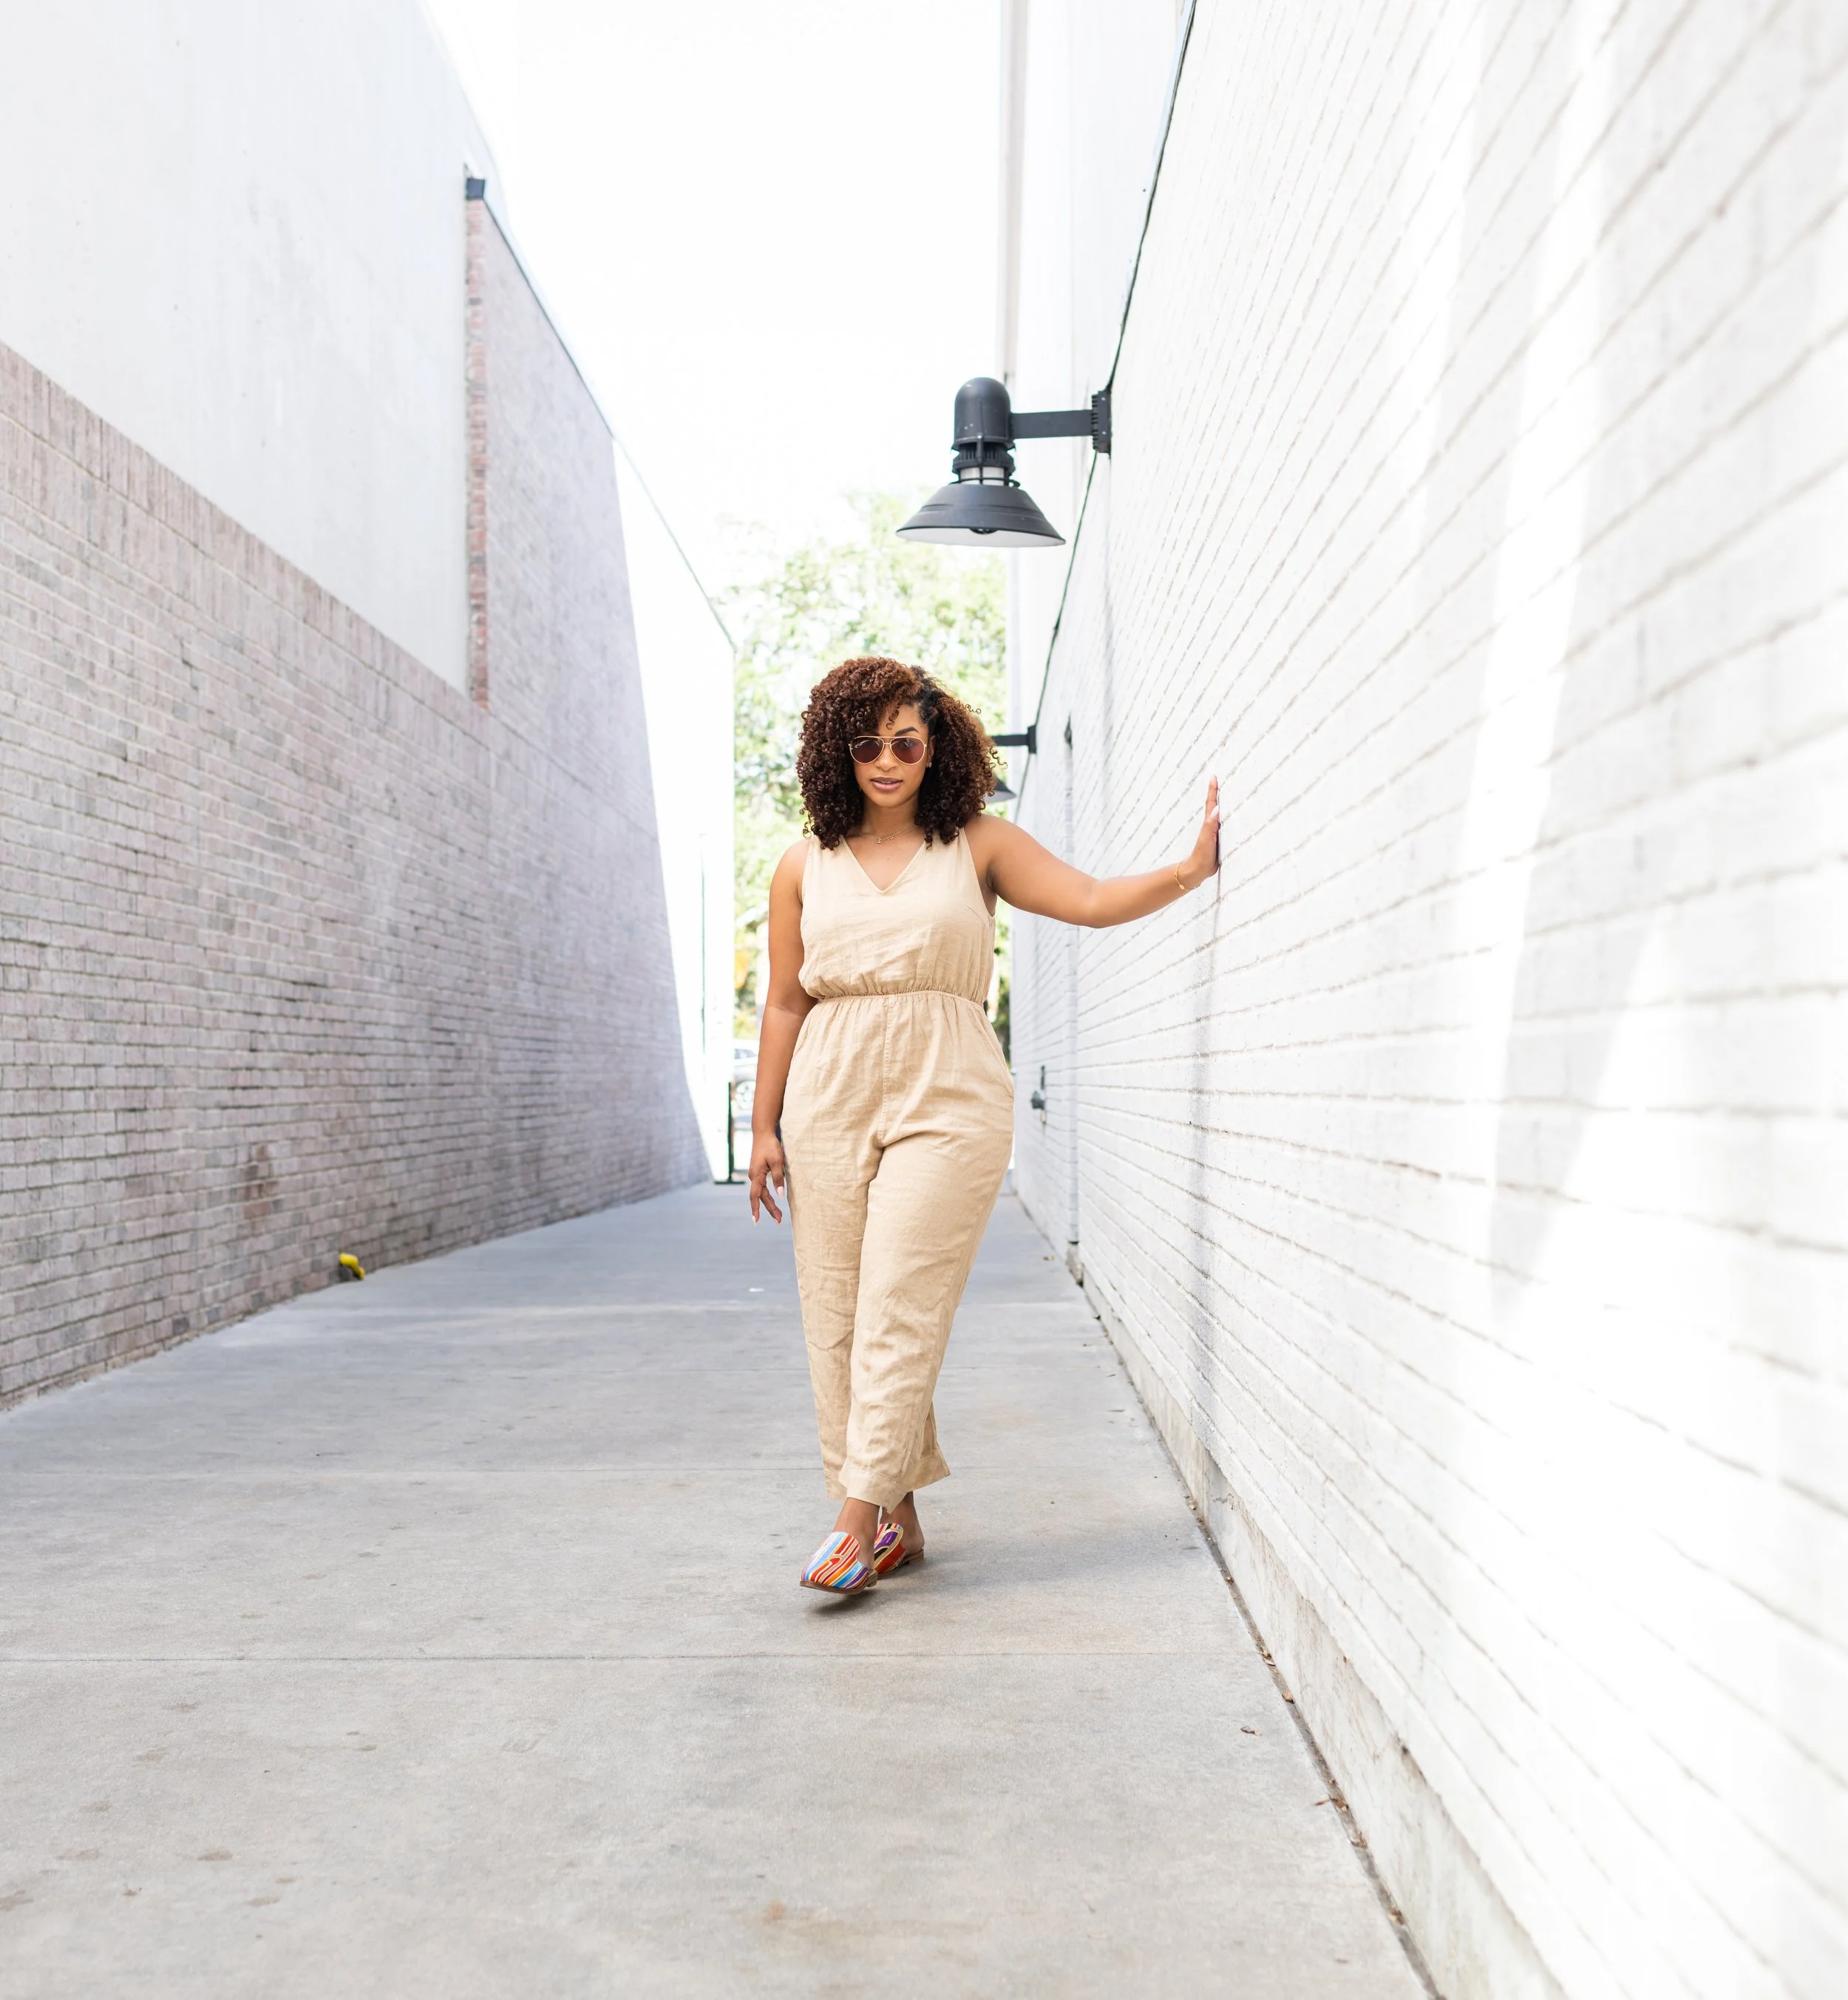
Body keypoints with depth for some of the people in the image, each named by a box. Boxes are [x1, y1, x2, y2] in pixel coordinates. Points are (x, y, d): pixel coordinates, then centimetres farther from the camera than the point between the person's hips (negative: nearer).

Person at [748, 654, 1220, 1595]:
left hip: (947, 1097, -3)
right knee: (836, 1314, 2)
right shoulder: (804, 867, 11)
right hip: (830, 1096, 3)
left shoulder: (979, 845, 6)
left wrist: (1192, 866, -17)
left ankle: (863, 1519, -6)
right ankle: (899, 1517, 13)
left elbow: (1092, 900, -3)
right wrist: (765, 1125, 10)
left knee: (901, 1309, -10)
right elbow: (785, 1002, 12)